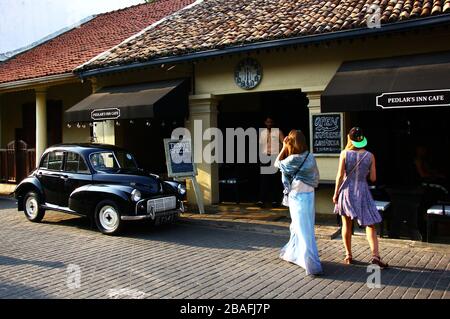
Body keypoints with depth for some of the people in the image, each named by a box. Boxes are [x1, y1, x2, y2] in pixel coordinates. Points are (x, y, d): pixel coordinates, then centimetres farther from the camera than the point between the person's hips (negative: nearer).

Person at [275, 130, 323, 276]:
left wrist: (284, 147, 1)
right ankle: (291, 254, 38)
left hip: (298, 197, -8)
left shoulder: (293, 159, -18)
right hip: (308, 194, 8)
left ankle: (313, 266, -4)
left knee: (305, 231, -5)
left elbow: (277, 164, -1)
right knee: (297, 227, 22)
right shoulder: (310, 157, 2)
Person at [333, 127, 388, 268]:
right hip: (362, 191, 0)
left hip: (347, 190, 0)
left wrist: (336, 193, 1)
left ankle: (348, 256, 19)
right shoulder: (370, 156, -4)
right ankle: (375, 255, -8)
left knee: (347, 224, 12)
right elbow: (373, 178, -2)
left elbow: (340, 175, -8)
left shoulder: (345, 153, -8)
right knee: (370, 224, 6)